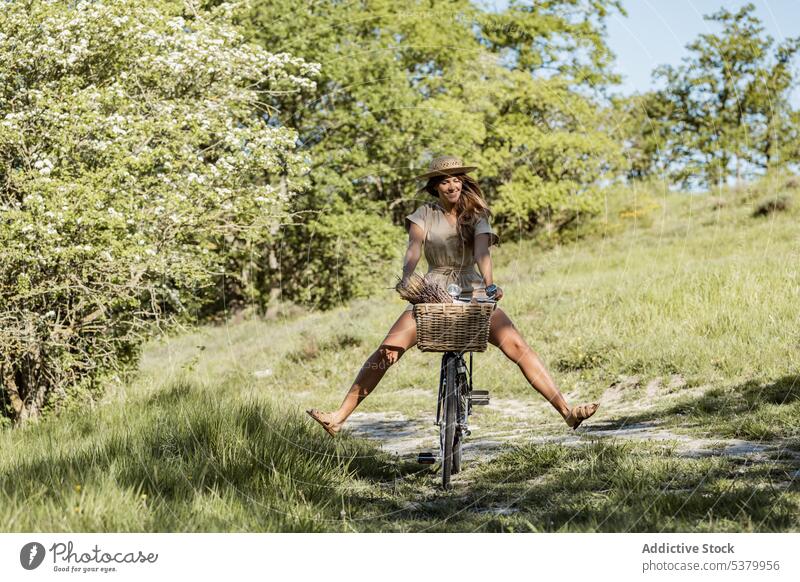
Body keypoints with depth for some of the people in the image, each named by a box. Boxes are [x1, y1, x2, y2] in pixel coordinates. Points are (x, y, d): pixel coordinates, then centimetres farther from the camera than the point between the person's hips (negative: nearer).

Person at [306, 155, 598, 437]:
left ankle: (566, 411, -16)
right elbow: (413, 249, -16)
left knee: (518, 347, -16)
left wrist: (489, 284, -36)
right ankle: (339, 417, -12)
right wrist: (407, 279, -37)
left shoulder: (476, 215, 1)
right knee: (387, 351, -14)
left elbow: (481, 251, -16)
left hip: (473, 294, 0)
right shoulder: (425, 214, 0)